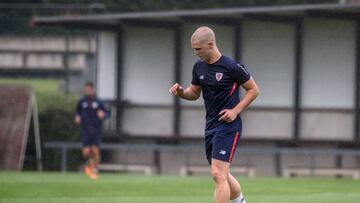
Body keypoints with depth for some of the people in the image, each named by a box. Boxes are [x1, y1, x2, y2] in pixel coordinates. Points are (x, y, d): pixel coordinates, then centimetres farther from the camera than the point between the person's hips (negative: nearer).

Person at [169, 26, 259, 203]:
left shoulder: (232, 67, -13)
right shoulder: (199, 67, 6)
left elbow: (253, 90, -4)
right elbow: (194, 93, 19)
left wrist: (235, 111, -14)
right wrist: (181, 92, -3)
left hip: (228, 126, -8)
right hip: (210, 127, 8)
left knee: (218, 174, -16)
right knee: (222, 175, 16)